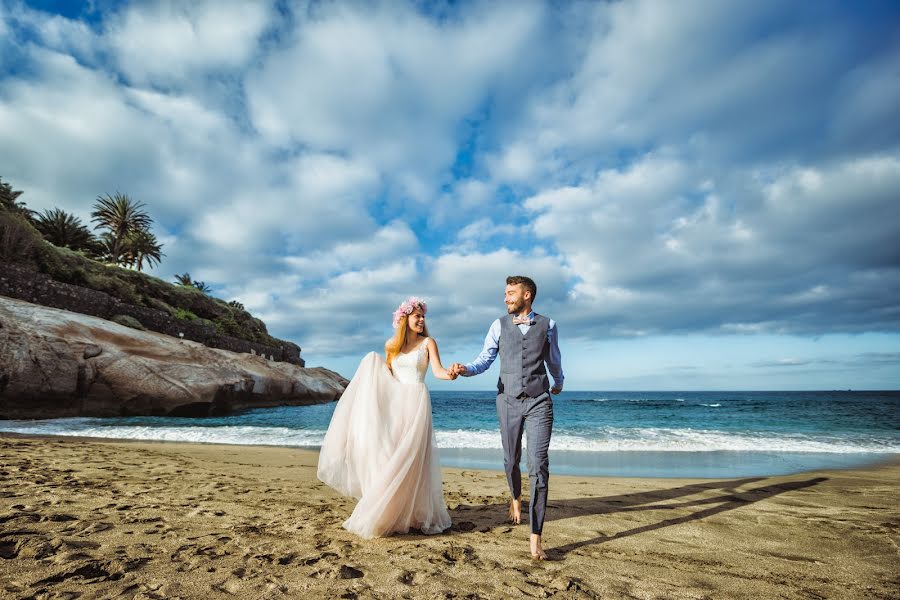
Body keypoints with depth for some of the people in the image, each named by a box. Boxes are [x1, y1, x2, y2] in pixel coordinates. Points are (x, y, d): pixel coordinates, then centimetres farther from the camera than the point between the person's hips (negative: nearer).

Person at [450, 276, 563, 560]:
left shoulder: (547, 325, 3)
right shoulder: (499, 325, 2)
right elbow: (484, 360, -2)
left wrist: (559, 382, 36)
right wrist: (465, 369, -22)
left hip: (538, 402, -1)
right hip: (508, 401, 1)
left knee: (539, 466, -10)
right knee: (511, 460, 15)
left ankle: (535, 538, -2)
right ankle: (516, 498, 48)